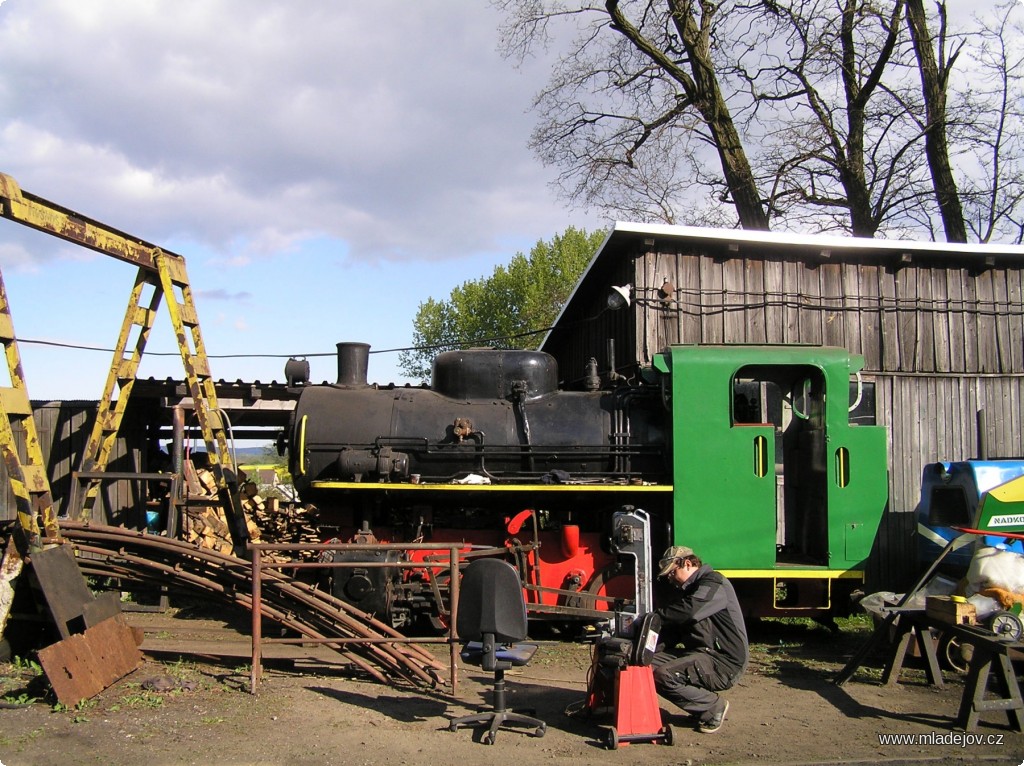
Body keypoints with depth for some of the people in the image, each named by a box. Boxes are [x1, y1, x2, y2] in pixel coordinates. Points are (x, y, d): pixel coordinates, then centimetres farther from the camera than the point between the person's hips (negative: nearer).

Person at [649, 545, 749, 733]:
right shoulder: (683, 589, 18)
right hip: (699, 654, 10)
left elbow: (689, 611, -33)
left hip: (725, 663, -10)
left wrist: (655, 616, -21)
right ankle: (705, 707, 6)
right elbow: (672, 632, 14)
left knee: (663, 675, -26)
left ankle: (714, 707, -3)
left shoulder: (713, 583, -12)